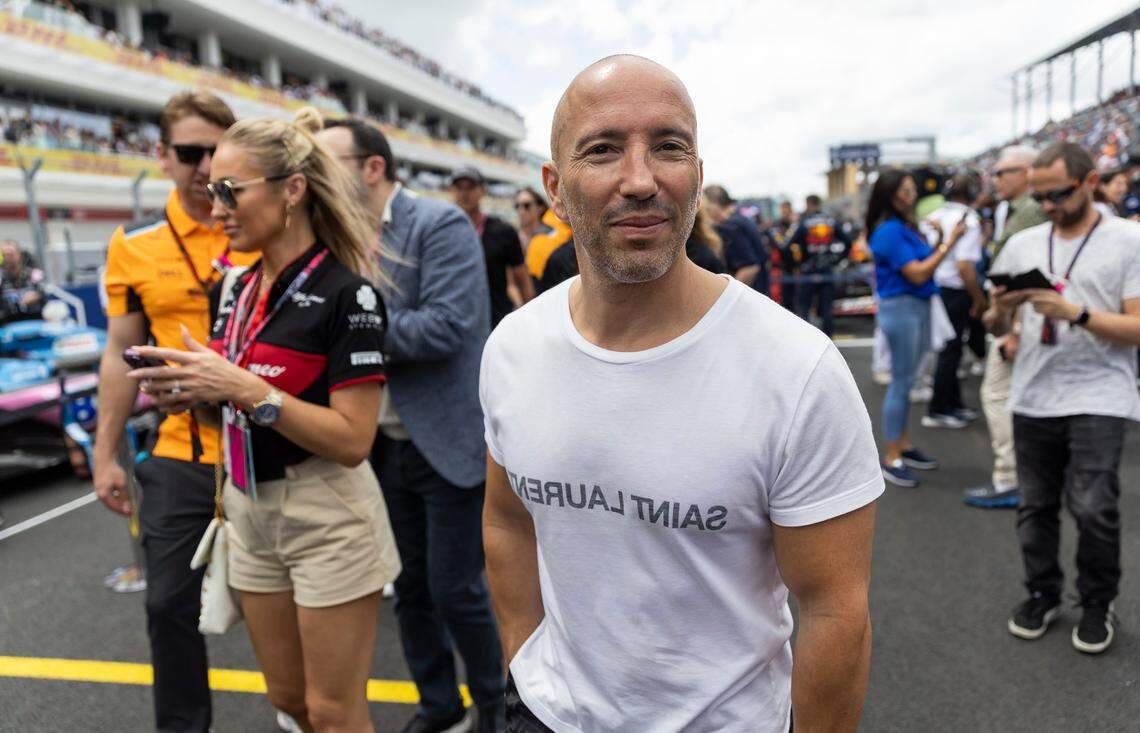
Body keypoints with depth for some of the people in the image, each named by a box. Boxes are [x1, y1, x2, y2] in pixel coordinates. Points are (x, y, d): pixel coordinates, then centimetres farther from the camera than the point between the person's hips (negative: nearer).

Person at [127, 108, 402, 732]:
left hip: (327, 515, -7)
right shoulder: (237, 290, 7)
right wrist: (191, 391, -3)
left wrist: (245, 389, -25)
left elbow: (352, 440, -20)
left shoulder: (347, 293, -17)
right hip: (250, 512, 8)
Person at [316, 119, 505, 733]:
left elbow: (446, 326, -24)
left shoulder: (441, 225, -13)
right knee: (409, 586, 16)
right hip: (385, 445, 7)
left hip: (448, 444, -7)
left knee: (455, 589, 3)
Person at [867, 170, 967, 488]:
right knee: (901, 382, -4)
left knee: (906, 380, 15)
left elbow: (924, 261, 13)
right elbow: (917, 274, -18)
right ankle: (891, 459, 4)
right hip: (900, 308, -9)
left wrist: (942, 241, 2)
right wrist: (949, 243, -16)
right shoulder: (889, 230, -16)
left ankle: (903, 446, 26)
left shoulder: (906, 226, 11)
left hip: (918, 306, 9)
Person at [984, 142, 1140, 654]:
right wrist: (1000, 312, -11)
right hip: (1033, 398, 4)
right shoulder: (1022, 245, 9)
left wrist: (1074, 312, -22)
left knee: (1093, 509, -5)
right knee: (1036, 505, 10)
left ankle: (1097, 604, 19)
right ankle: (1043, 594, 28)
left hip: (1098, 400, -3)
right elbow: (996, 327, 12)